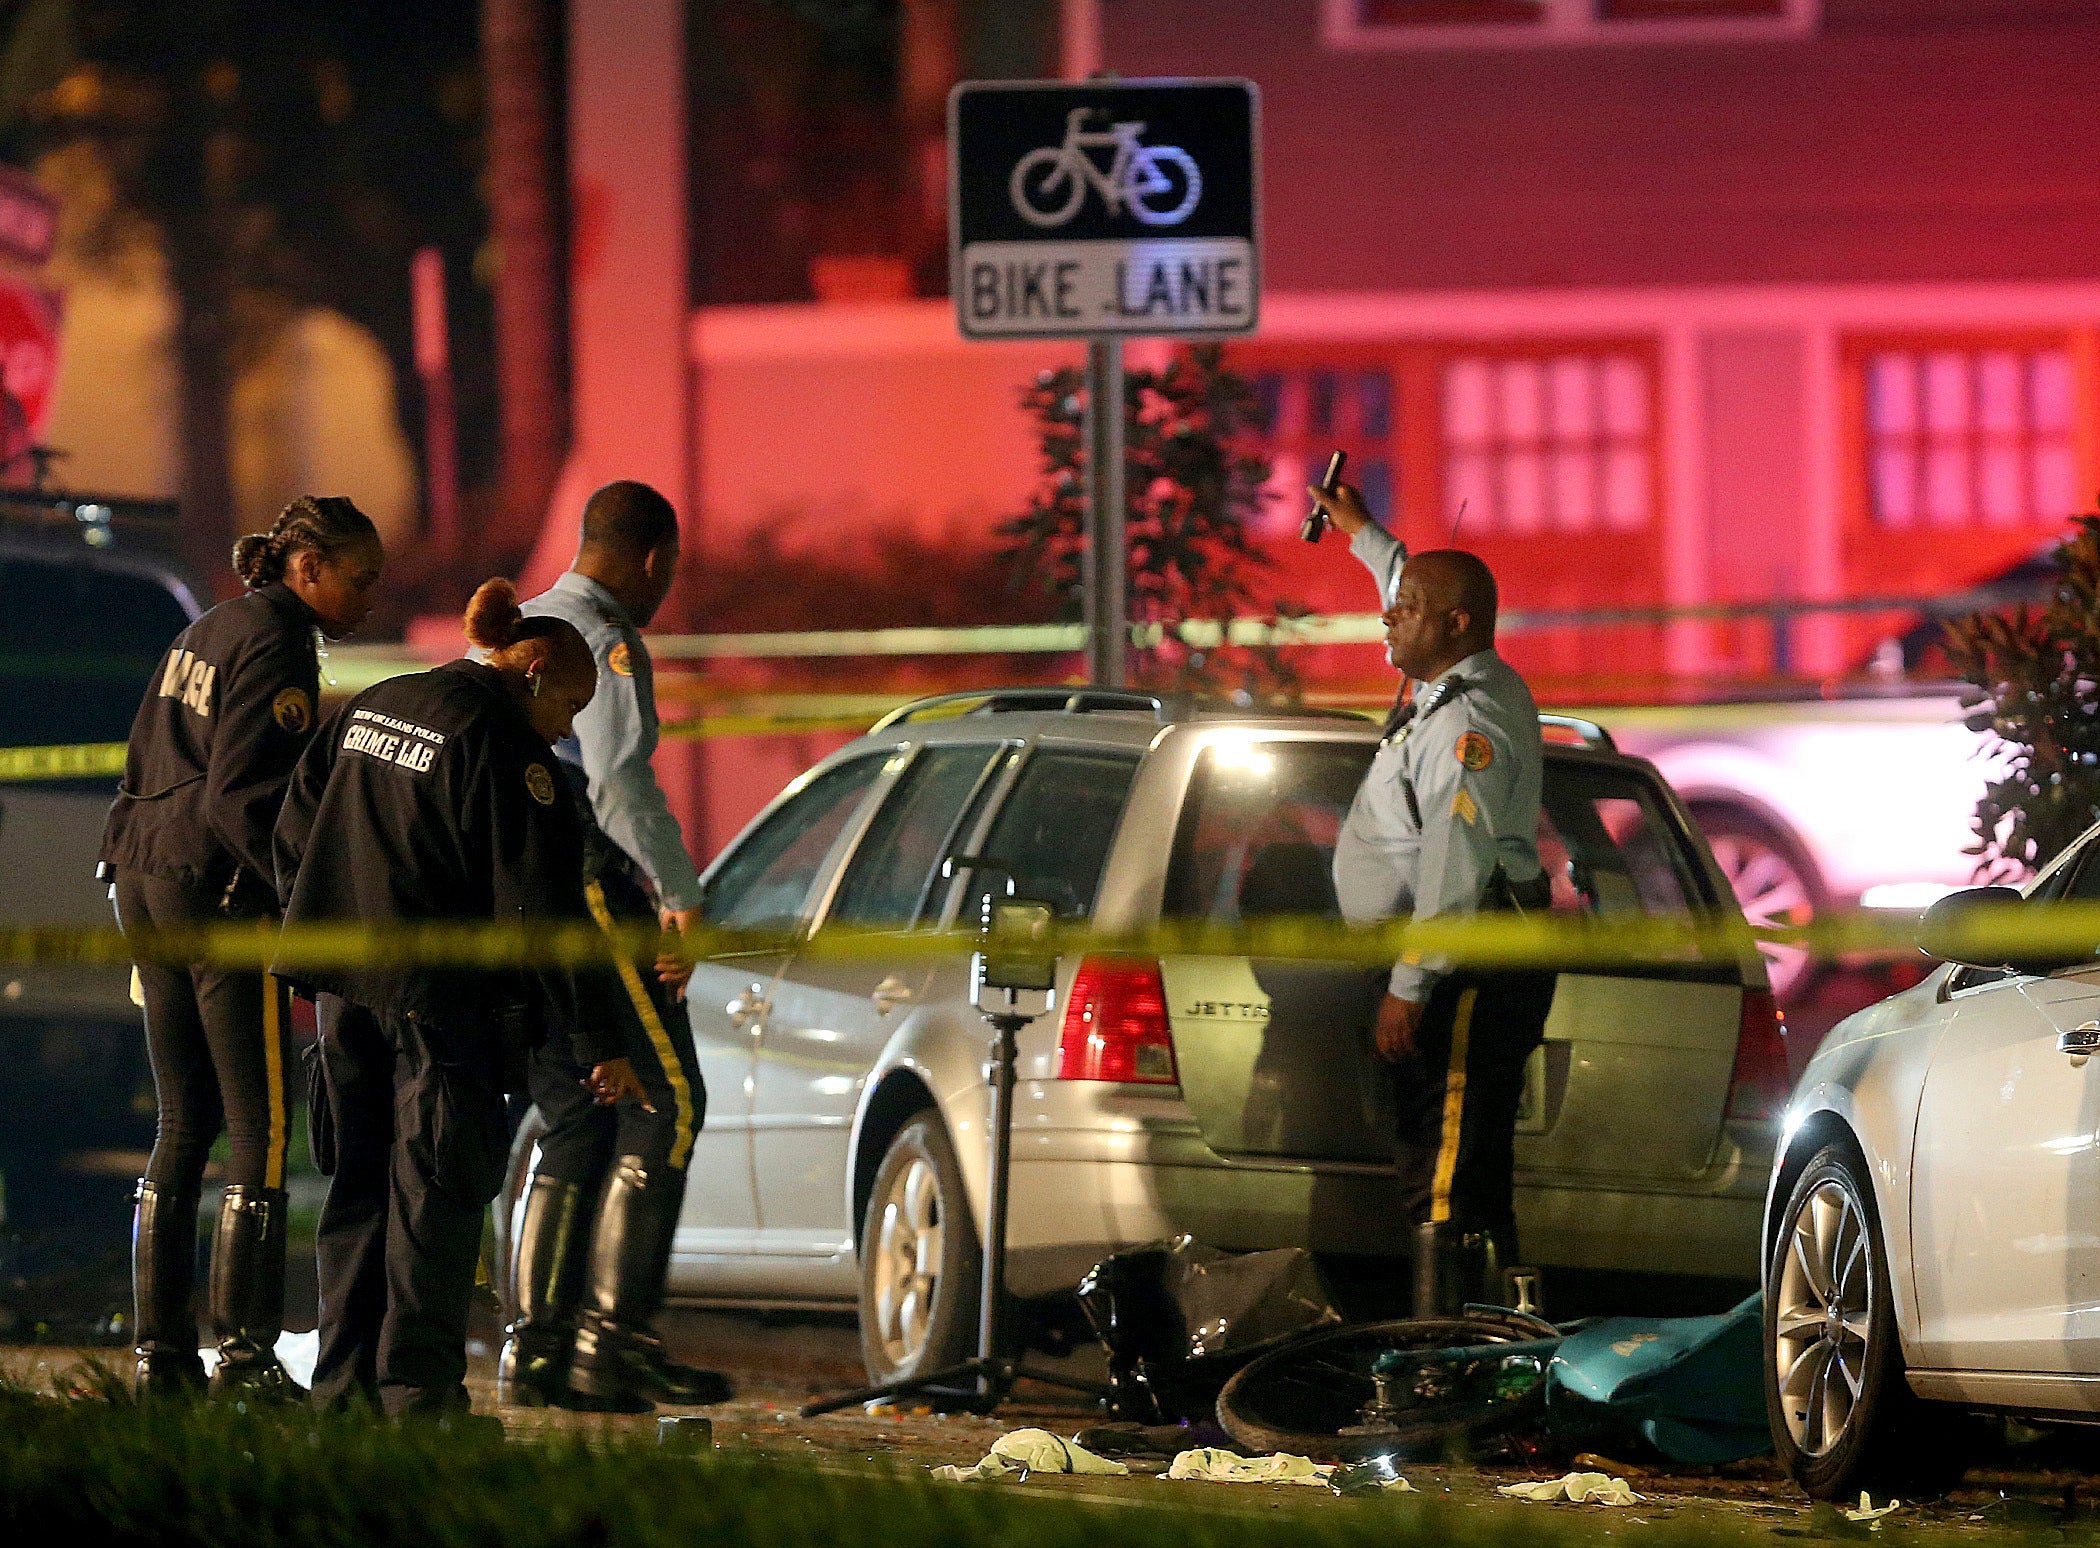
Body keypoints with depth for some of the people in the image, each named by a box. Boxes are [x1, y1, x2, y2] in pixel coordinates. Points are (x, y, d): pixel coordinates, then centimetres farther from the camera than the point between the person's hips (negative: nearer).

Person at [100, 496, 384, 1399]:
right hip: (220, 887, -9)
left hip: (145, 882, 9)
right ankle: (242, 1351, -10)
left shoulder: (199, 638, 18)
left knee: (184, 1126, 11)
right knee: (260, 1129, -6)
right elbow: (242, 797, -18)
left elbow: (143, 772, 20)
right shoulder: (277, 648, -10)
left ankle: (160, 1350, 10)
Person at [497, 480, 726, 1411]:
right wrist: (680, 897, -24)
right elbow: (619, 776, -21)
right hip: (582, 893, -9)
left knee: (578, 1122, 12)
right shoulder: (604, 643, -7)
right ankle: (615, 1331, -16)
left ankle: (536, 1343, 5)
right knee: (664, 1101, -8)